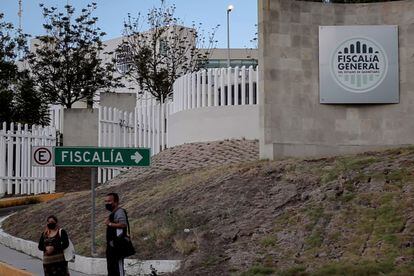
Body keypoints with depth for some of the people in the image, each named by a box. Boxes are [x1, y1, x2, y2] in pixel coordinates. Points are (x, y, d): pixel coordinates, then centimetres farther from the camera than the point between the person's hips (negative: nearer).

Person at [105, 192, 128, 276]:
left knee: (118, 269, -11)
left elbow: (123, 224, -27)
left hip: (117, 246, -11)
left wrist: (110, 223, -20)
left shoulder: (119, 212, -10)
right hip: (111, 246, 11)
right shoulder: (113, 213, 21)